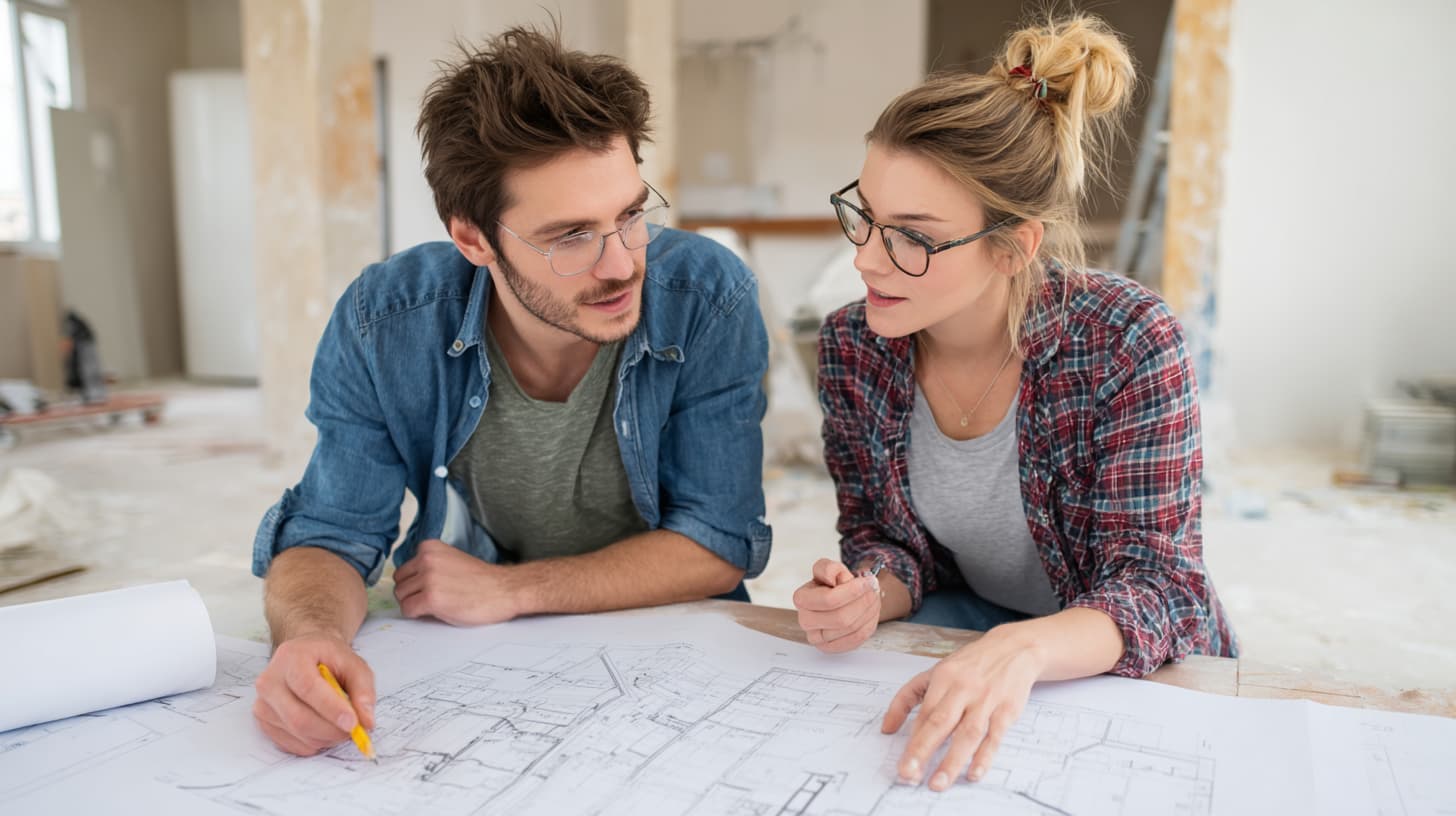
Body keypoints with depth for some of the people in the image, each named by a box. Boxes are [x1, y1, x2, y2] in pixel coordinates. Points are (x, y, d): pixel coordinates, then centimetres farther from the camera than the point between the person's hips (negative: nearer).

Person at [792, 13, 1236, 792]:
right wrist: (869, 596, -26)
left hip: (1132, 663, -1)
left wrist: (1020, 651, -45)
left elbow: (1153, 583, -24)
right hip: (958, 628, 2)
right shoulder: (850, 346, -12)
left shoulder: (1127, 341, -23)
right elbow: (880, 534, -1)